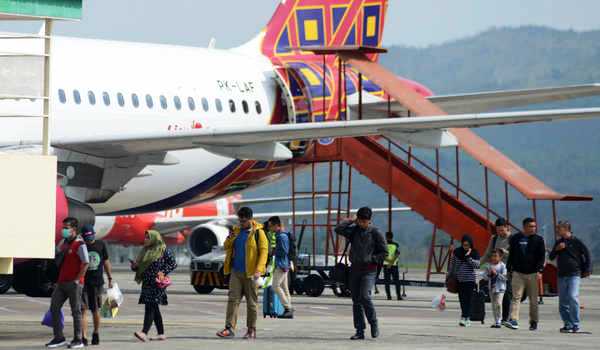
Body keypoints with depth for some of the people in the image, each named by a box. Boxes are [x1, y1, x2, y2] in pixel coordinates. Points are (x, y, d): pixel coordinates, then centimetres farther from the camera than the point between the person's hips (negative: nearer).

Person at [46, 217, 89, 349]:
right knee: (54, 308, 4)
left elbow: (86, 263, -16)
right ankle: (58, 338, 10)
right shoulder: (63, 242, 14)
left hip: (73, 283, -8)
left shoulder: (79, 245, -11)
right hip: (61, 282, 8)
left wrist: (77, 279, -17)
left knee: (76, 311, 0)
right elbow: (58, 261, 28)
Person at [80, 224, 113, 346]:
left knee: (96, 310, 12)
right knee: (83, 309, -9)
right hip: (83, 282, -2)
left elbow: (106, 262, 14)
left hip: (97, 281, 2)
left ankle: (96, 334, 31)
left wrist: (110, 278, 14)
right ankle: (84, 337, -12)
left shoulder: (101, 245, 5)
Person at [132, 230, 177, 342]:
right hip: (147, 283, 7)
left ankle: (144, 333, -24)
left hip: (157, 283, -7)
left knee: (150, 307, -16)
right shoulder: (145, 251, 16)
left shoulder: (163, 250, -4)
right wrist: (134, 266, -1)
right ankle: (161, 334, 16)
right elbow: (140, 266, 20)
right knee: (154, 309, 9)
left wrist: (163, 272, -14)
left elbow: (173, 264, -2)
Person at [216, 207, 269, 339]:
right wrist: (229, 239, -5)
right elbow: (226, 247, 17)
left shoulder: (258, 232, -4)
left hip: (250, 273, -4)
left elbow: (263, 251, -10)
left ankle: (252, 330, 11)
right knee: (232, 299, -5)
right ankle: (229, 328, -9)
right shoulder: (236, 230, 12)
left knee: (251, 302, 3)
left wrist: (259, 270, -19)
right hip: (236, 272, 4)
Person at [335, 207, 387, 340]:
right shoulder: (354, 230, 8)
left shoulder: (375, 233, -1)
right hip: (355, 269, 4)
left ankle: (374, 324, 0)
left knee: (365, 296, -20)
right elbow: (338, 229, -7)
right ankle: (360, 331, 7)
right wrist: (351, 221, -1)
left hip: (369, 270, -4)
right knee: (356, 300, 3)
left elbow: (384, 252, 2)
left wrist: (372, 259, -8)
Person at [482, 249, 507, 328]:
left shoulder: (502, 266, -7)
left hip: (500, 288, -5)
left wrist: (496, 274, -19)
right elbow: (485, 277, 10)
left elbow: (505, 277, -13)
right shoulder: (489, 266, 7)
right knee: (493, 305, 9)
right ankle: (496, 321, 16)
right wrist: (489, 274, -10)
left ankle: (499, 321, -13)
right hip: (491, 288, 5)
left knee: (498, 304, -16)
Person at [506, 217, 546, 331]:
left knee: (533, 299, 5)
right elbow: (511, 255, 13)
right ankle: (514, 321, -19)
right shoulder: (515, 238, 8)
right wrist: (510, 270, 10)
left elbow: (542, 257, 1)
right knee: (516, 297, -11)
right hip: (518, 273, 0)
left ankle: (534, 322, 14)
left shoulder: (539, 239, 5)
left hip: (533, 273, 0)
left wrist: (539, 270, -11)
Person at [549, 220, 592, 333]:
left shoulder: (576, 242, -3)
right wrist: (556, 249, -3)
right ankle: (568, 324, 14)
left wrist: (587, 269, -3)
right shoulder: (558, 242, 13)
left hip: (574, 274, -6)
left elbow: (587, 255, 2)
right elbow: (551, 257, 16)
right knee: (563, 302, 5)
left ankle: (575, 325, -15)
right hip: (561, 275, 6)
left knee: (572, 297, -20)